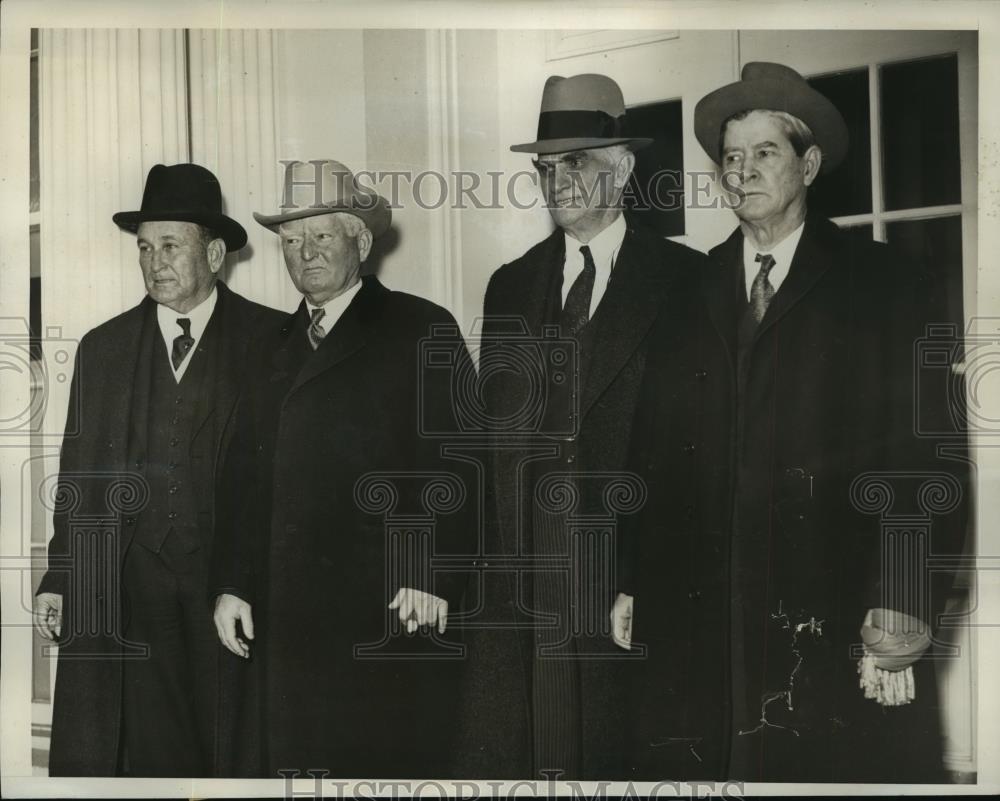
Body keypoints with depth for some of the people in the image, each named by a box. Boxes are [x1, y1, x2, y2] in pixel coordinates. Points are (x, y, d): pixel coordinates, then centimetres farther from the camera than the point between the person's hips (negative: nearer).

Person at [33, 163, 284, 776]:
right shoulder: (103, 348, 12)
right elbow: (80, 474, 13)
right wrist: (61, 578, 8)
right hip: (129, 588, 3)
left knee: (238, 753, 2)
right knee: (145, 751, 4)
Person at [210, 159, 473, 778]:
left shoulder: (422, 330, 0)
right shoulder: (274, 343, 17)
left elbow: (454, 462, -7)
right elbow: (244, 472, 15)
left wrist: (432, 577, -15)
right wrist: (231, 584, 9)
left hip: (388, 613, -5)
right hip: (284, 617, 5)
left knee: (385, 762, 0)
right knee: (290, 759, 7)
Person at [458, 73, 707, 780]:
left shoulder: (683, 279, 1)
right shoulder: (509, 285, 14)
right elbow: (495, 427, 13)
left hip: (634, 578, -3)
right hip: (520, 578, 4)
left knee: (625, 754, 2)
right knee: (507, 749, 6)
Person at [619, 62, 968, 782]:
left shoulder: (881, 284, 3)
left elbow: (928, 456, -3)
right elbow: (653, 453, 9)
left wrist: (905, 609, -11)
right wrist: (634, 585, 2)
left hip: (837, 625, -2)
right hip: (696, 628, 3)